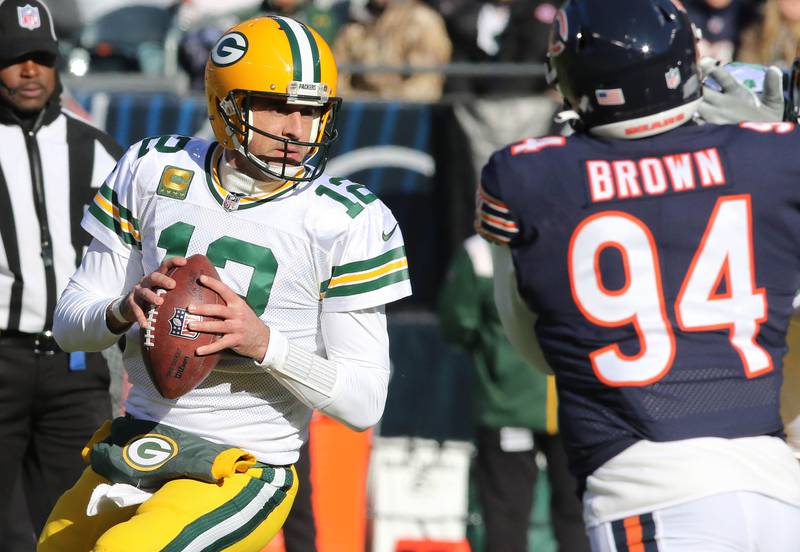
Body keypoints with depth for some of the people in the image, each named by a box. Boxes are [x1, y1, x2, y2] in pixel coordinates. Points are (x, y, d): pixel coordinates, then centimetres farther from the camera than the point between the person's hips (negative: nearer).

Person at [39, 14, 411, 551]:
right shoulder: (155, 171, 1)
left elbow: (364, 402, -11)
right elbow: (70, 323, 5)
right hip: (134, 447, 5)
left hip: (242, 473, -5)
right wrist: (125, 309, -18)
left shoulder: (347, 220, -9)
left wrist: (265, 343, -26)